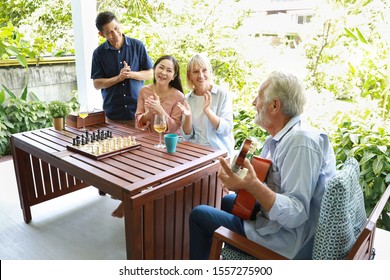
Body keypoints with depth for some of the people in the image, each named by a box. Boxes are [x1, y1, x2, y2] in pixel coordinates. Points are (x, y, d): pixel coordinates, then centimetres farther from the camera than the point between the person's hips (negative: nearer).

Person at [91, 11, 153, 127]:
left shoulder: (137, 45, 1)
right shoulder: (99, 53, 2)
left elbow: (150, 74, 4)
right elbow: (96, 83, 1)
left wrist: (131, 74, -14)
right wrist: (118, 78, -14)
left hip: (137, 110, 0)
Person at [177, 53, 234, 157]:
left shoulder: (223, 94, -4)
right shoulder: (187, 99, 6)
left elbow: (227, 130, -11)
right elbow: (187, 135, 6)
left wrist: (207, 110, -23)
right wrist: (187, 116, -13)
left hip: (219, 151, -2)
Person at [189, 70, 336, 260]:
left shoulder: (301, 143, -27)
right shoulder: (282, 137, 4)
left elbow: (295, 214, -31)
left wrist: (251, 185, -41)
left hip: (286, 241, -9)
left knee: (199, 215, 0)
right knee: (228, 200, 28)